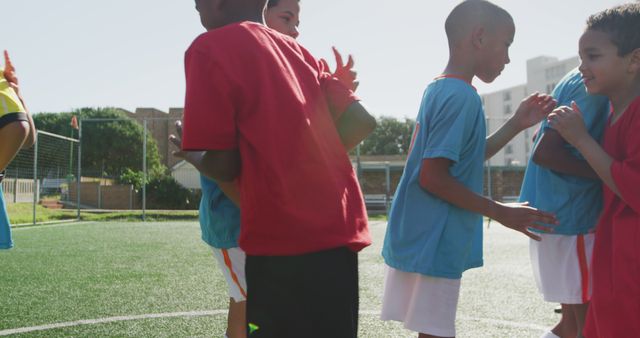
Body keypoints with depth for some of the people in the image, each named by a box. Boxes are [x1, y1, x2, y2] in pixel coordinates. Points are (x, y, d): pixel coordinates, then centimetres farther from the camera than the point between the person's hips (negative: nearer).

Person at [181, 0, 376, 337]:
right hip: (338, 232, 8)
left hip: (283, 241, -7)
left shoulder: (208, 49, -3)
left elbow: (223, 165, -8)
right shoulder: (295, 50, 17)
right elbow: (361, 120, 12)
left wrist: (186, 154, 12)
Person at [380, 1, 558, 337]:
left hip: (419, 238, 9)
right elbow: (433, 177, -22)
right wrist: (501, 212, -14)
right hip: (433, 244, -9)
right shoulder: (462, 97, -17)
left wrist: (517, 124, 15)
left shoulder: (439, 90, 12)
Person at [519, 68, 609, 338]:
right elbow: (544, 152, -24)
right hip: (568, 214, -10)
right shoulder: (591, 86, -16)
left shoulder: (576, 80, 14)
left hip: (558, 209, 10)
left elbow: (542, 138, 22)